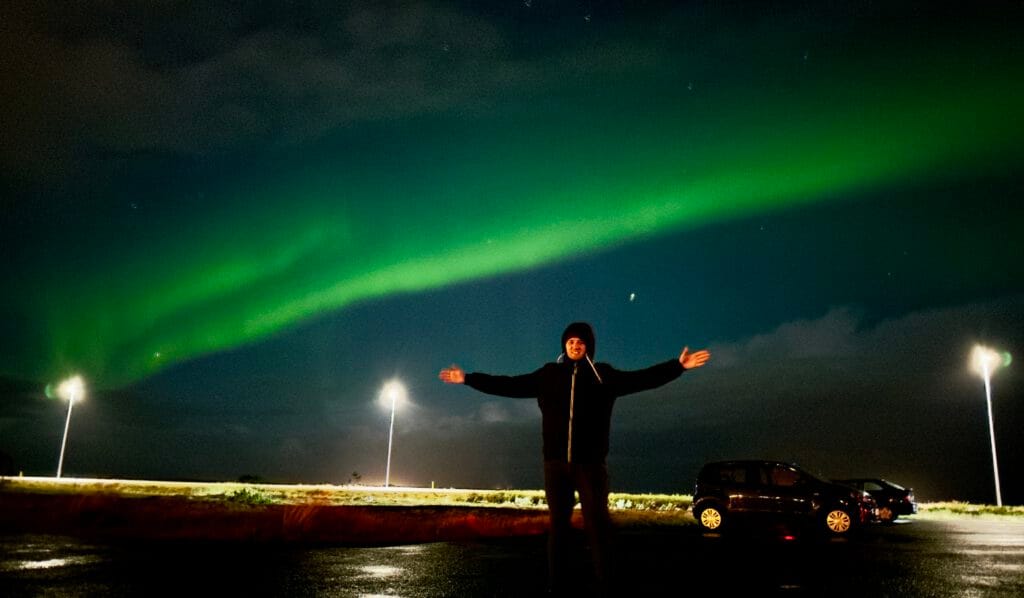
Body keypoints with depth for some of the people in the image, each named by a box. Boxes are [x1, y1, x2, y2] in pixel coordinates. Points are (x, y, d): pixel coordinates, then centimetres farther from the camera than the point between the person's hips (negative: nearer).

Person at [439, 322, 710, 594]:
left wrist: (678, 365, -13)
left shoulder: (603, 375, 5)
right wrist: (468, 378, 7)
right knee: (558, 525, 7)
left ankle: (606, 584, 3)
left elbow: (642, 378, -2)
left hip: (590, 462, -2)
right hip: (556, 462, 2)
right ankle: (558, 586, 13)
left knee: (597, 523, -2)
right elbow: (510, 385, 10)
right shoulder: (549, 374, 8)